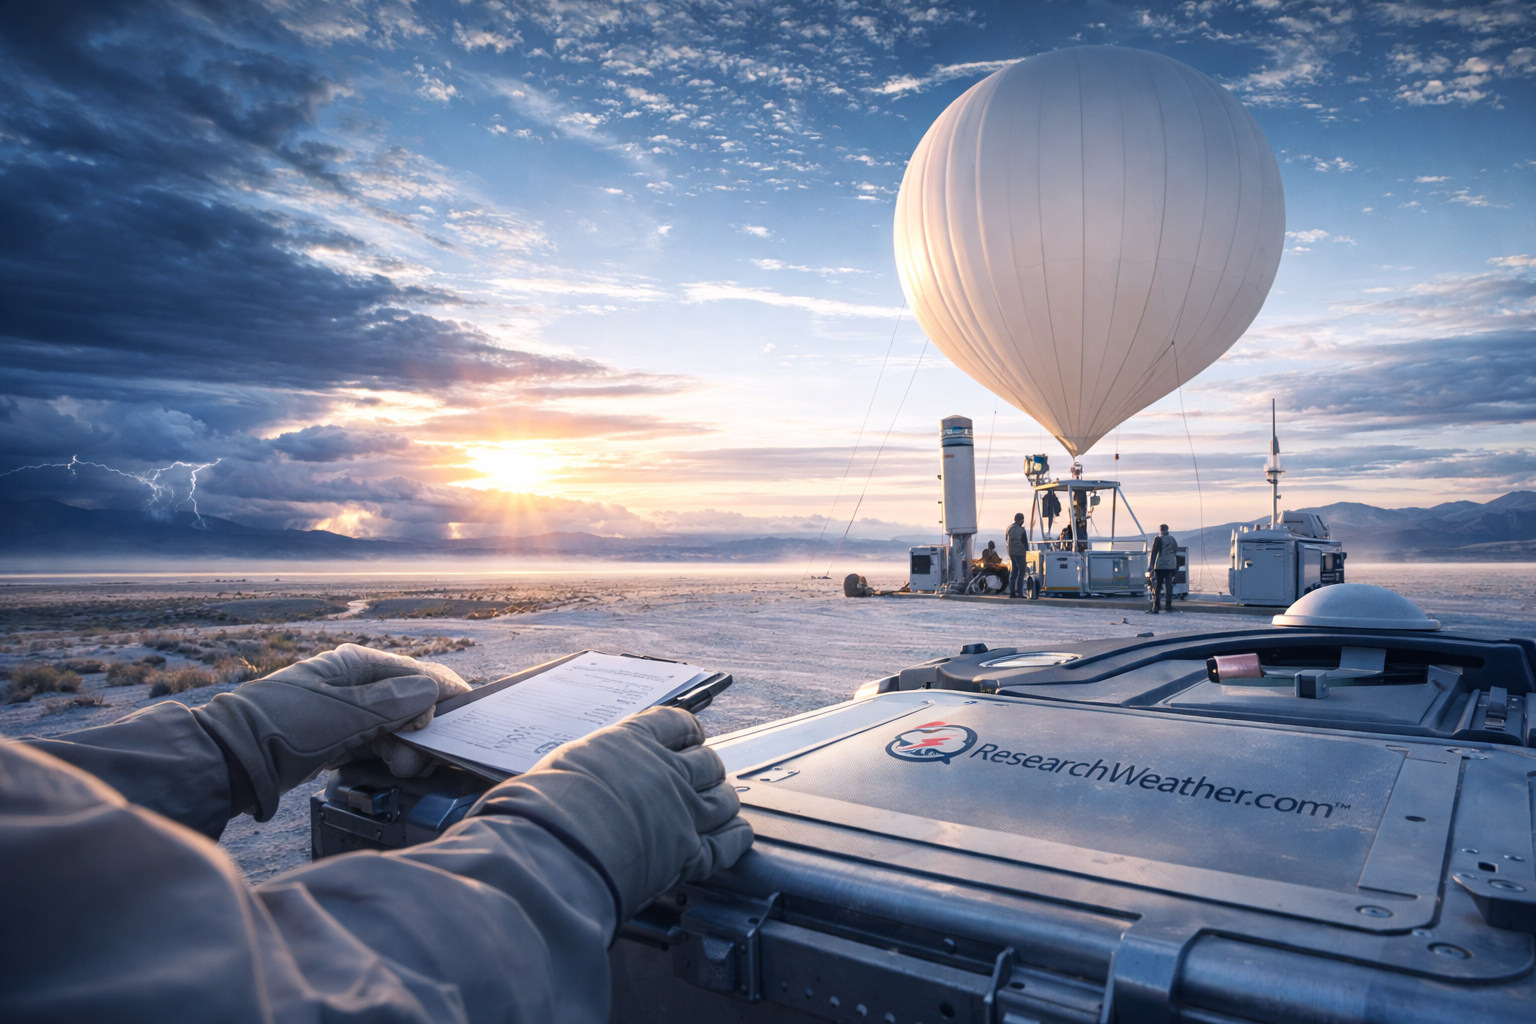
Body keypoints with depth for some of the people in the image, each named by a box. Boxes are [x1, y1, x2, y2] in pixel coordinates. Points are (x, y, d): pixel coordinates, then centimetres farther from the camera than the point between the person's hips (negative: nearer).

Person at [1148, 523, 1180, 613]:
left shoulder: (1158, 539, -9)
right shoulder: (1173, 539, 8)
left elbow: (1153, 553, -9)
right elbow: (1176, 553, 15)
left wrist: (1150, 566, -6)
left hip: (1160, 566, -5)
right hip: (1171, 566, 5)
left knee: (1157, 586, -3)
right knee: (1169, 585, 11)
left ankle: (1155, 608, -7)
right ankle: (1169, 605, 11)